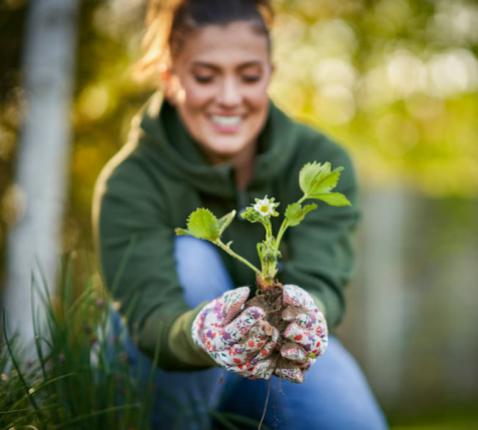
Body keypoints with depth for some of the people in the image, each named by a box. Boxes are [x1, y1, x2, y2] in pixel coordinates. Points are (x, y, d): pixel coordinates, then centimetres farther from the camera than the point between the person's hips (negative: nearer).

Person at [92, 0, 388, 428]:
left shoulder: (321, 160, -16)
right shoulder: (131, 182, -22)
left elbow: (322, 279, -32)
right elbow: (149, 316, -36)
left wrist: (304, 313, -57)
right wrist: (203, 334, -60)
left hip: (282, 365, 2)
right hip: (169, 380, -2)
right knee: (191, 259, -29)